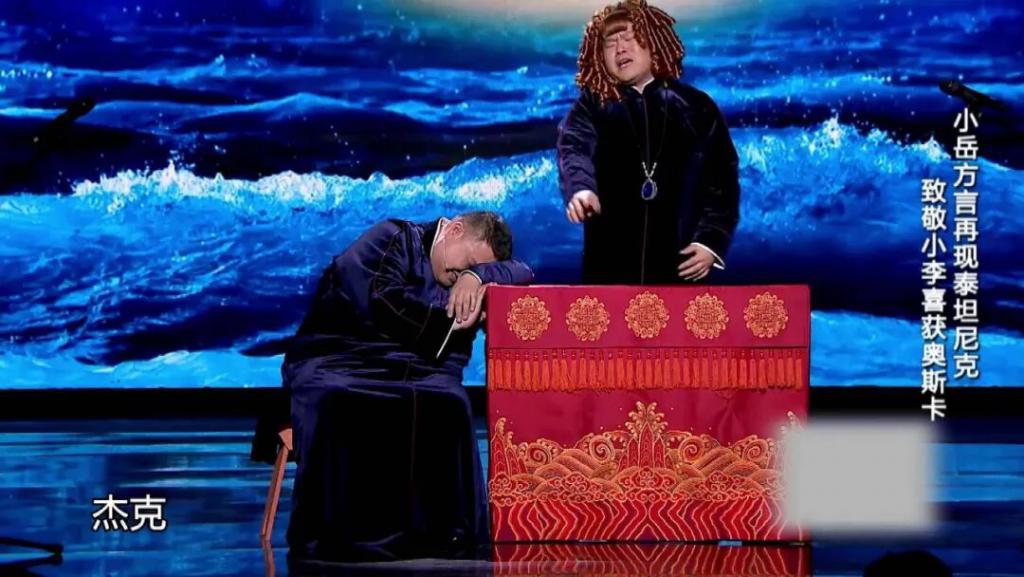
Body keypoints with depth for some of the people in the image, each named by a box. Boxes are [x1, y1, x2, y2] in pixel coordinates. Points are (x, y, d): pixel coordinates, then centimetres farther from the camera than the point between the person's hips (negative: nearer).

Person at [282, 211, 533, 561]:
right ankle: (335, 534, -34)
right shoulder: (395, 239, 5)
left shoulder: (467, 285, 21)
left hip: (417, 369, 4)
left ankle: (437, 531, -31)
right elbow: (381, 303, -10)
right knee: (339, 402, -39)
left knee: (445, 403, -32)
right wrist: (447, 319, -2)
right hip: (337, 358, -4)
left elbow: (521, 273, 8)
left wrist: (477, 276, -10)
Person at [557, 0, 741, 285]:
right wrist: (580, 189, -33)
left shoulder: (696, 107, 11)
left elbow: (723, 177, 7)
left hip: (679, 267, 1)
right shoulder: (592, 106, 10)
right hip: (610, 268, 0)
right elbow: (575, 150, -10)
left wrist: (712, 241, -6)